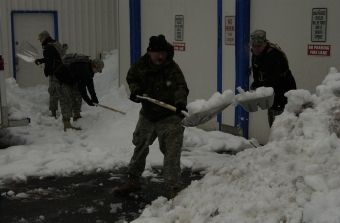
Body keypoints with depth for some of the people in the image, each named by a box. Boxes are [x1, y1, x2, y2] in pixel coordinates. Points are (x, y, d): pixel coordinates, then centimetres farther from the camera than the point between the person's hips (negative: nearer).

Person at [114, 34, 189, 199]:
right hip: (147, 115, 6)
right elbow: (131, 78, 11)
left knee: (171, 152, -13)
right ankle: (133, 180, 41)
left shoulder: (172, 68, -19)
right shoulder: (141, 65, -6)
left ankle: (172, 188, -4)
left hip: (169, 117, -5)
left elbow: (180, 87, -31)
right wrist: (135, 90, -9)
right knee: (140, 147, 21)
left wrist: (180, 102, -51)